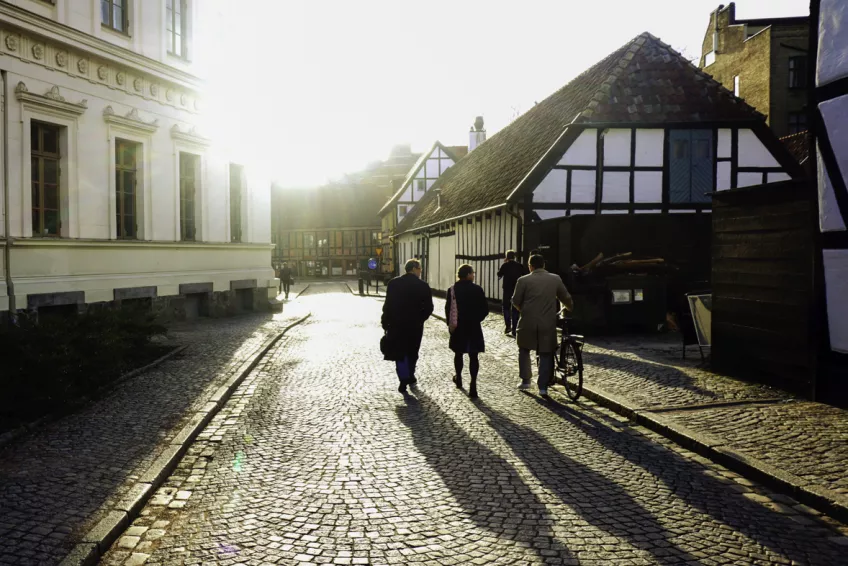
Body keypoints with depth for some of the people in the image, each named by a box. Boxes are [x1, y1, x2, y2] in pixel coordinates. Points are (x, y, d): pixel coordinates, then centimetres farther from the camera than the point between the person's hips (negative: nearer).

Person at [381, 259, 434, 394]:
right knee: (412, 351, 18)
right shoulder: (423, 286, -6)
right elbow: (429, 308, -8)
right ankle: (410, 377, 30)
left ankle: (404, 381, -8)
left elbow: (388, 305, -6)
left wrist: (385, 322, 1)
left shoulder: (393, 283, -3)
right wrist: (420, 319, 7)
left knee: (399, 352, 3)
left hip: (396, 324, 0)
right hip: (415, 325, 0)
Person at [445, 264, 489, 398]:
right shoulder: (477, 289, -8)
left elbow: (448, 309, -7)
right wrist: (477, 319, 10)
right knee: (473, 356, 0)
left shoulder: (452, 290, -6)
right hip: (474, 328, -1)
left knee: (458, 354, 20)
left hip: (458, 328, 2)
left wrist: (450, 323, 7)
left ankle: (458, 379, 38)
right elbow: (485, 309, -6)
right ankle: (473, 386, -8)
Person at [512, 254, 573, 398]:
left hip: (528, 322, -1)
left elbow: (516, 301, 1)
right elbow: (566, 298, 11)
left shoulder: (524, 280, -5)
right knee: (546, 354, 8)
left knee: (524, 349, 19)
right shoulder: (555, 279, 2)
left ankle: (525, 381, 18)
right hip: (548, 323, 1)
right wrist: (570, 308, 33)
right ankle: (543, 386, 3)